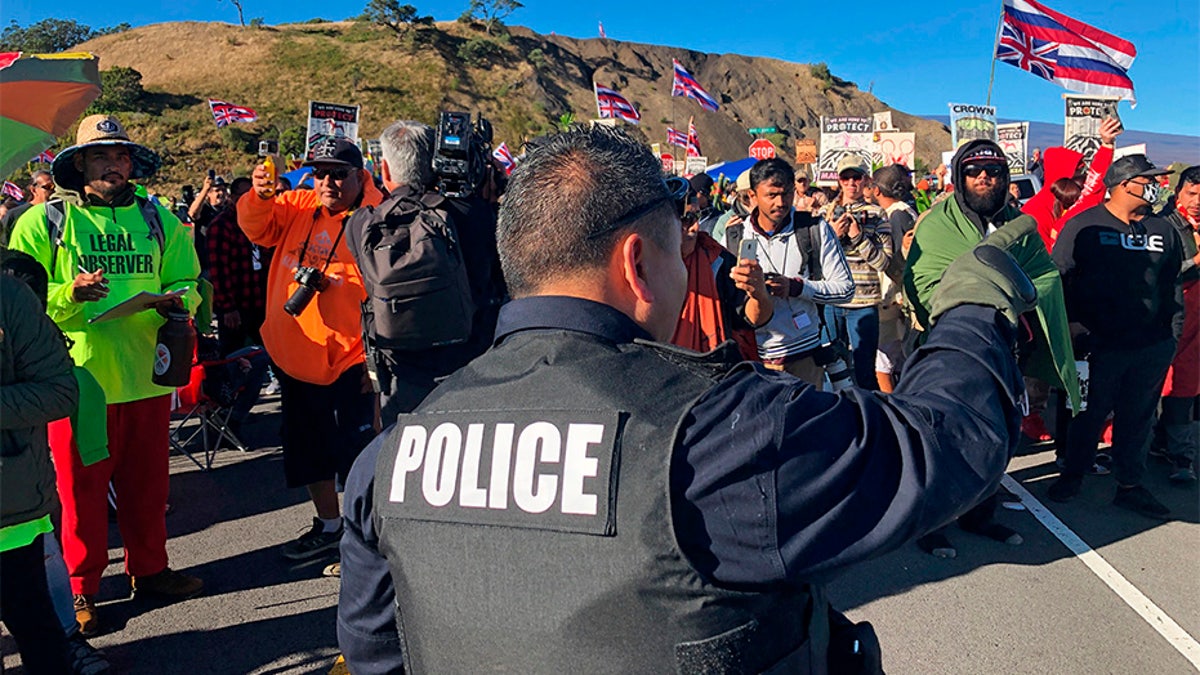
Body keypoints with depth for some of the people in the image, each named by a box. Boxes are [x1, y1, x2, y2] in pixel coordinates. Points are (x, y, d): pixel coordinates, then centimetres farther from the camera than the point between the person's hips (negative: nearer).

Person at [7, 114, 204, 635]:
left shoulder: (158, 220, 10)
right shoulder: (43, 222, 1)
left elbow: (186, 283, 14)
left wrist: (177, 301, -8)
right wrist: (70, 294, -20)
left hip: (146, 376, 3)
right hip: (78, 377, -3)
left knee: (147, 483, 13)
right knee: (81, 488, 6)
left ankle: (149, 569, 30)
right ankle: (82, 588, 22)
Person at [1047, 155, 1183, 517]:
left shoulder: (1162, 229, 11)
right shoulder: (1084, 226, -5)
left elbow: (1172, 280, 20)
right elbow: (1059, 278, -6)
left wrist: (1171, 323, 15)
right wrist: (1073, 326, -10)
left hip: (1153, 345, 5)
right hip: (1100, 344, -5)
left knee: (1138, 418, 13)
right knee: (1089, 413, 8)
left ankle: (1130, 485, 26)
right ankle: (1072, 474, 28)